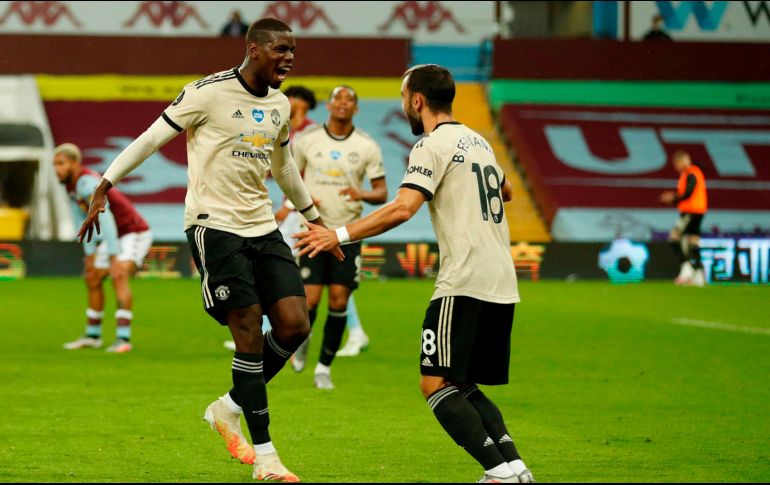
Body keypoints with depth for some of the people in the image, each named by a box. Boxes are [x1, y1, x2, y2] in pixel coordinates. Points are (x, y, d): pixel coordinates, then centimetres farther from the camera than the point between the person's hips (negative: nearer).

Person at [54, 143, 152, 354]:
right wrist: (90, 254, 7)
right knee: (92, 279, 16)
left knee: (119, 277, -29)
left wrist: (113, 257, -37)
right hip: (118, 236, 10)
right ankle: (93, 336, 31)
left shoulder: (87, 182, -26)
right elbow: (83, 221, 13)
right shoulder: (71, 186, 5)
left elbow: (105, 219, -34)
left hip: (134, 233, -10)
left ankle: (123, 338, -36)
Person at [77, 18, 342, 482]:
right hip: (214, 225, -7)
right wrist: (104, 187, -7)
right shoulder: (209, 93, -10)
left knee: (295, 324, -6)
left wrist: (314, 216, 38)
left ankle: (229, 409, 16)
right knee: (250, 331, -12)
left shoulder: (281, 106, 11)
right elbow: (152, 138, -5)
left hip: (262, 227, 7)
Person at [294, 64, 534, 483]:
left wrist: (339, 235, -18)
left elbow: (403, 208, -20)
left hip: (465, 282, -9)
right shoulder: (477, 141, 20)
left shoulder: (433, 145, -6)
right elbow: (505, 191, 40)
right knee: (463, 386, 16)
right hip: (502, 285, 9)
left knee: (436, 383, -9)